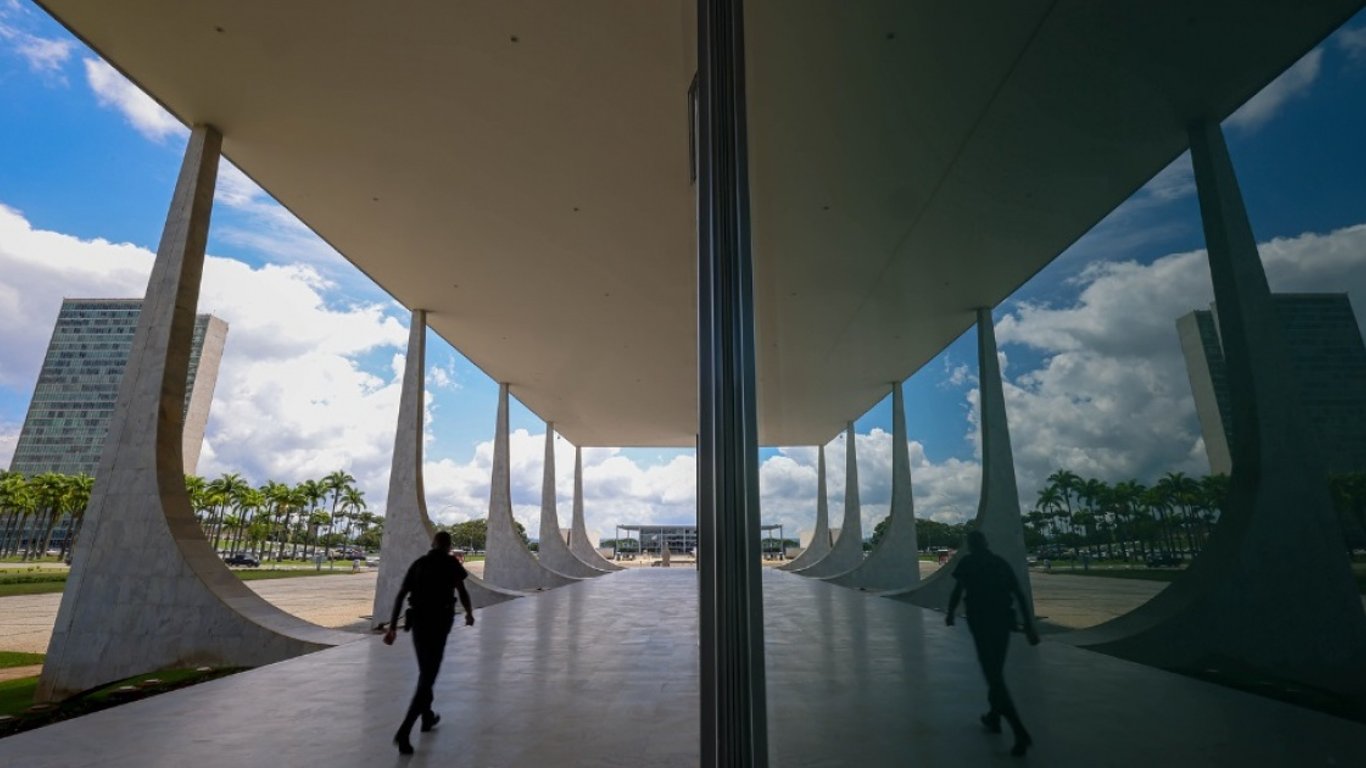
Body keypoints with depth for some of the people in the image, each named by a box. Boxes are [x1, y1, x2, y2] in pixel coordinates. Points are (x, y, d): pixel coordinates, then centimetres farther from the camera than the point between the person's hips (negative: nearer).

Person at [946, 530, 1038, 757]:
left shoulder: (967, 563, -1)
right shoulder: (1001, 562, 11)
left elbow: (957, 591, -2)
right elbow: (1020, 595, 5)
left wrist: (950, 614, 14)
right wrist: (1029, 626, 4)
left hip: (981, 623, -6)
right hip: (1003, 622, 6)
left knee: (993, 676, -4)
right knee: (996, 671, 22)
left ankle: (1020, 732, -13)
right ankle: (993, 717, 34)